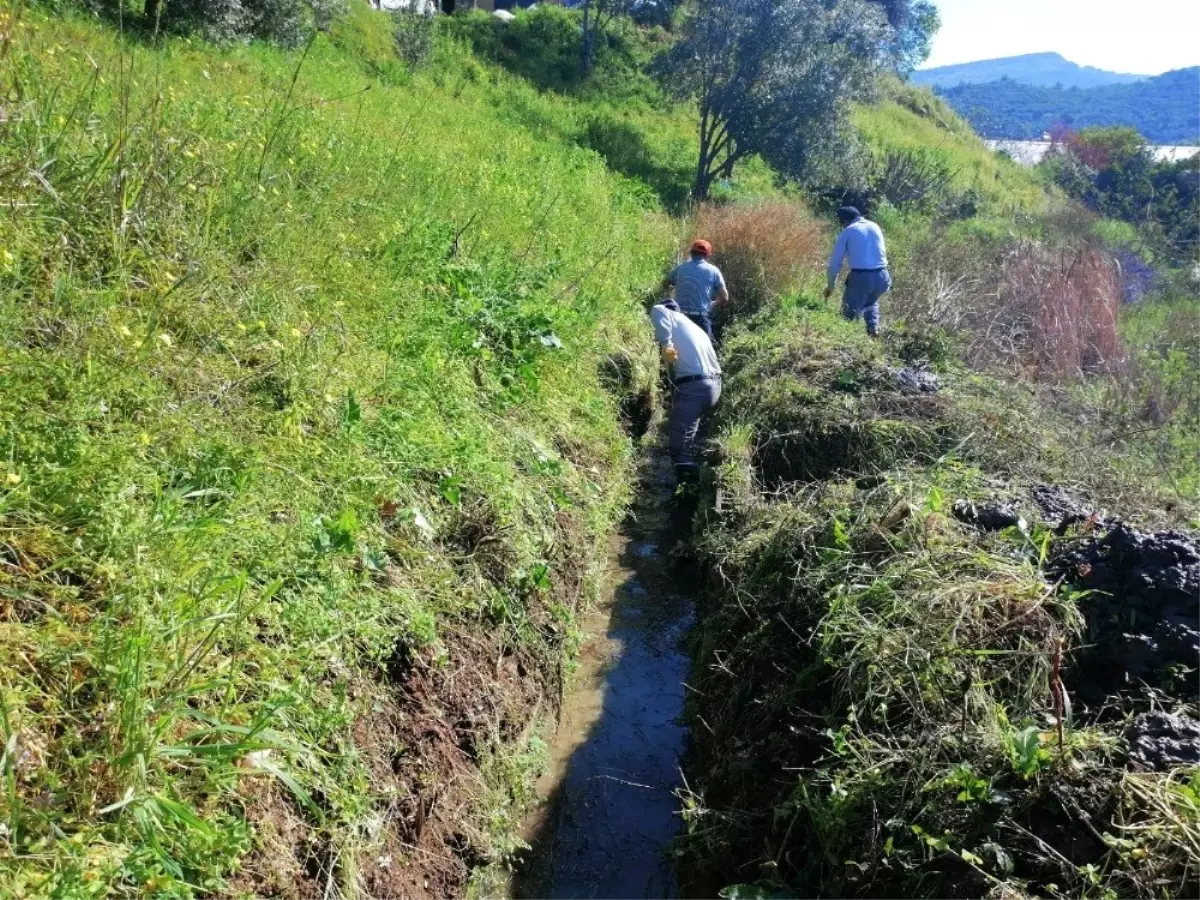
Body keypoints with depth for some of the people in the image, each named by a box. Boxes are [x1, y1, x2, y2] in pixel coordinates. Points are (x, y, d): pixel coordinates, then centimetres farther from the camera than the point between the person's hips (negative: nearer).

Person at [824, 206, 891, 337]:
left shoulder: (847, 231, 7)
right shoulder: (875, 227, 19)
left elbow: (835, 262, 7)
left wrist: (830, 286, 19)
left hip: (860, 277, -4)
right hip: (882, 276, 4)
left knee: (849, 312, 10)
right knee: (871, 302, 33)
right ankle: (873, 328, 13)